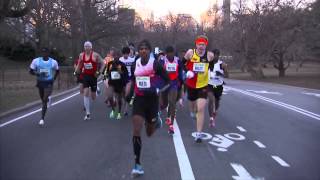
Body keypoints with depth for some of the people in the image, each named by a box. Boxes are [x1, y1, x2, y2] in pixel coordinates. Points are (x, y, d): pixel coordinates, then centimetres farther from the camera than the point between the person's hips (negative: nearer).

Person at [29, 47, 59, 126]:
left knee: (44, 100, -13)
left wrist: (53, 79, 4)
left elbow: (57, 71, 14)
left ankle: (42, 118, -10)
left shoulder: (53, 62, -2)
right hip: (40, 82, 3)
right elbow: (31, 71, 0)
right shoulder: (36, 61, -3)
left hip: (48, 83, -2)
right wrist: (38, 74, -19)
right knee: (43, 99, 17)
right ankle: (47, 99, 56)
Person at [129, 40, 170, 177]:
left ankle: (156, 122, 51)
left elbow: (168, 81, -7)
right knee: (136, 132, -10)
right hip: (139, 99, 2)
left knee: (149, 133, 14)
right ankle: (137, 164, 1)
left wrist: (159, 91, -22)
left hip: (152, 100, -2)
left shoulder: (155, 64, -10)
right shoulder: (135, 65, 1)